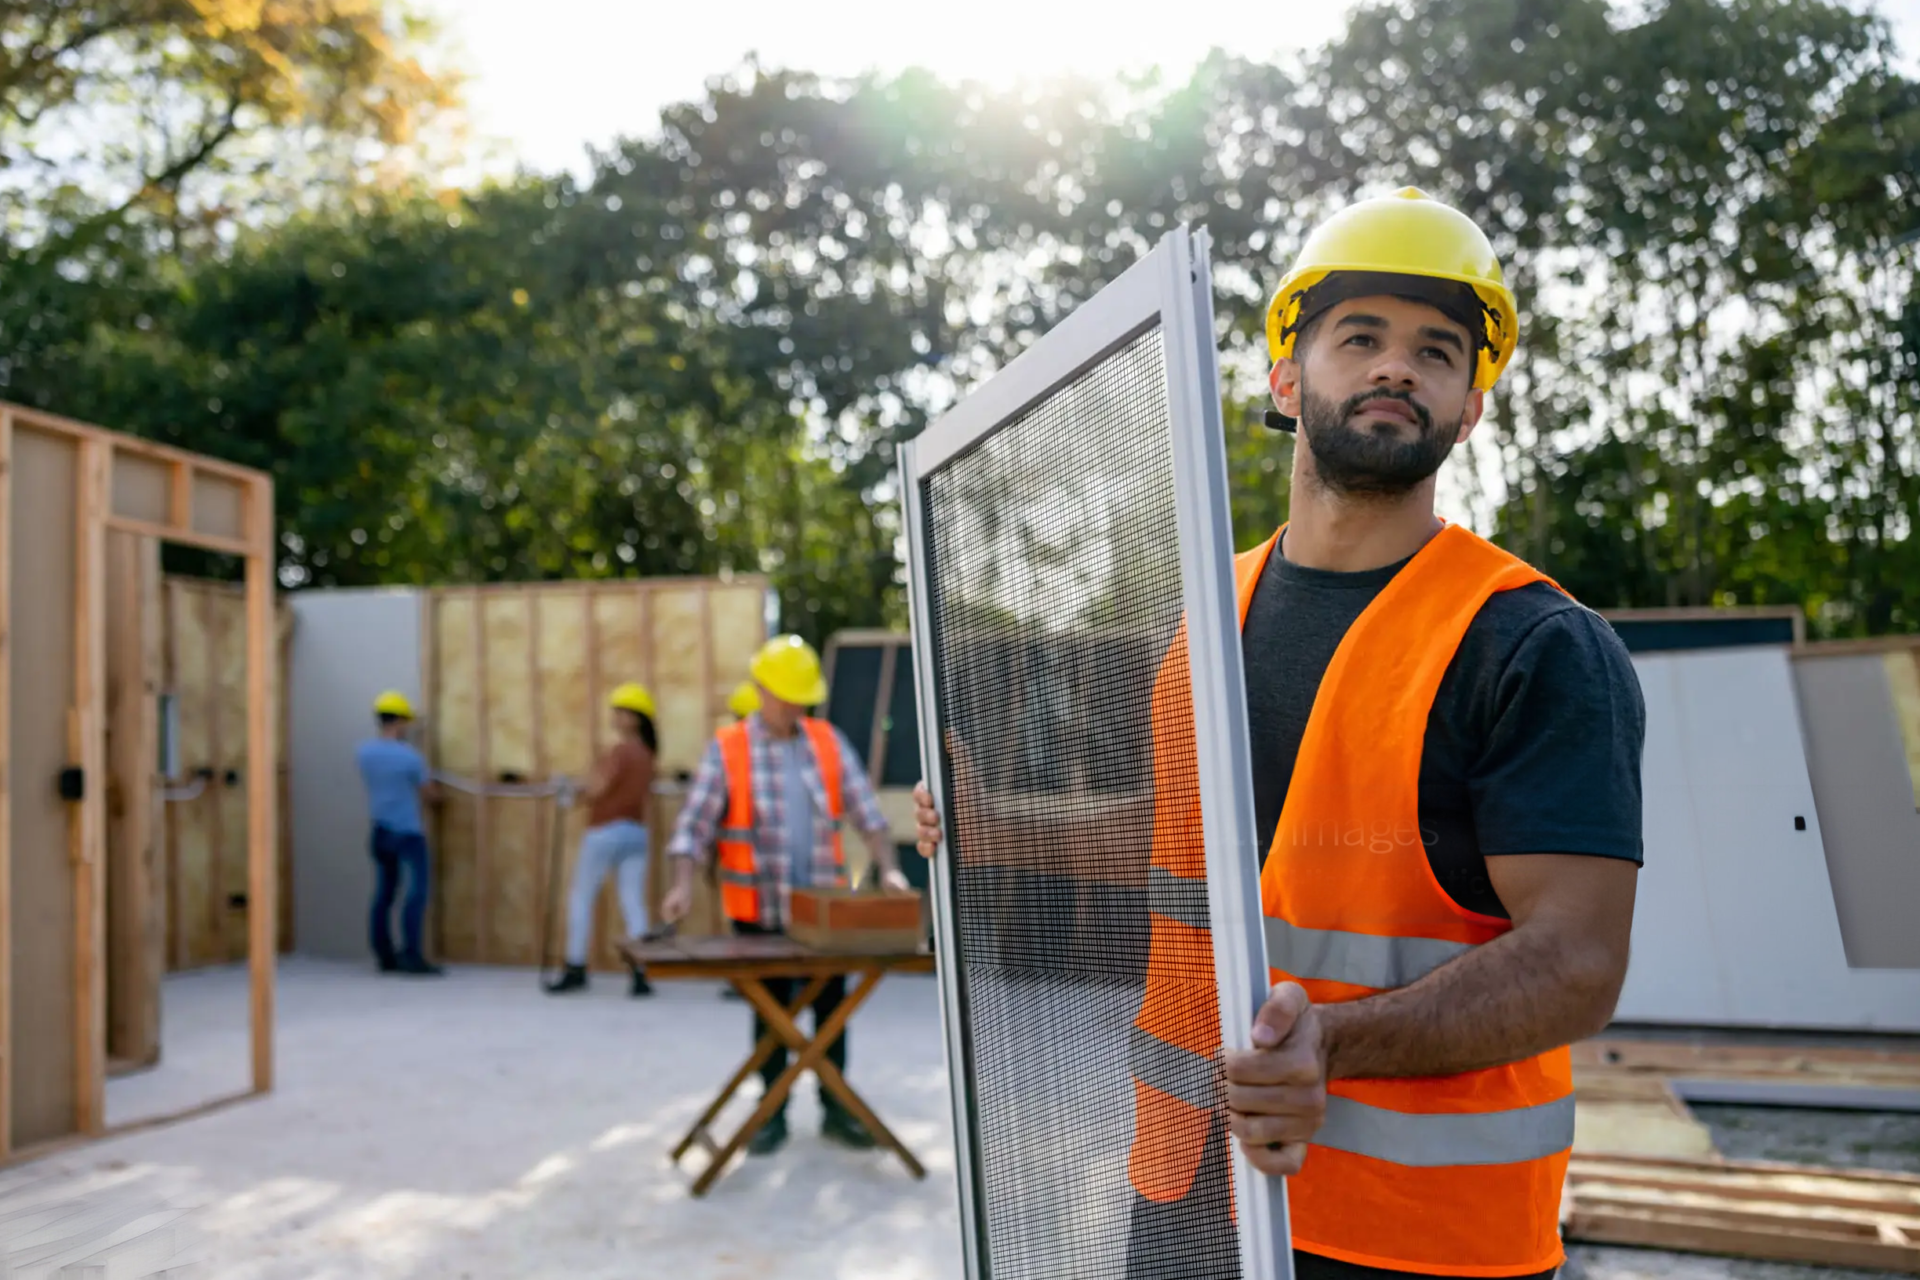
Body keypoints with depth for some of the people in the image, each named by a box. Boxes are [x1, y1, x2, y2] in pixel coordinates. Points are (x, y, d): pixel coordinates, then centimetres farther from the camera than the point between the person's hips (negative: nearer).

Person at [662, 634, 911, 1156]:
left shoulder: (829, 742, 4)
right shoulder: (727, 749, -5)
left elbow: (865, 811, 1)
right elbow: (694, 825, -7)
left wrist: (888, 868, -12)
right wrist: (683, 885, -22)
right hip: (760, 912, -2)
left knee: (831, 1006, 10)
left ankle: (835, 1109, 23)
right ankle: (772, 1114, 22)